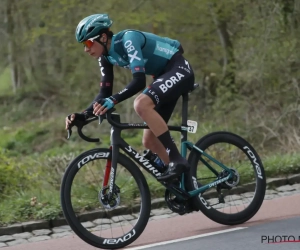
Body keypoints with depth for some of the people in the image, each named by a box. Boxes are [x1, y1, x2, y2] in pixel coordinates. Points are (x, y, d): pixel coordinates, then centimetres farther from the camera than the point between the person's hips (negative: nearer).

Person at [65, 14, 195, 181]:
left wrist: (113, 100, -45)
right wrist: (83, 115, -10)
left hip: (179, 70, -9)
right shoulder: (107, 56, 1)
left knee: (141, 104, -34)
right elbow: (105, 92, 4)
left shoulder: (128, 39, -24)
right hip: (164, 75, 9)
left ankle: (178, 161, -28)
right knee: (149, 141, 3)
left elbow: (139, 81, -33)